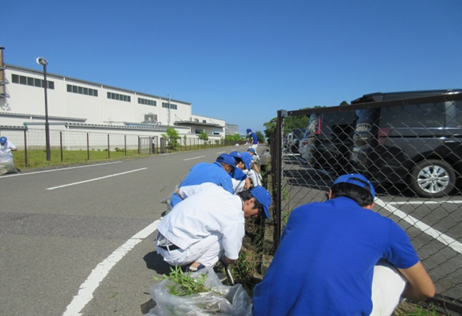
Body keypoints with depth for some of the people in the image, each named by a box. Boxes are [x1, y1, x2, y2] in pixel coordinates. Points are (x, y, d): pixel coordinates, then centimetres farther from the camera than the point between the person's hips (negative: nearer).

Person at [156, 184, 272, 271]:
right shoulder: (235, 218, -17)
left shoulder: (212, 187, 2)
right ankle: (198, 266, -4)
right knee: (228, 232, -7)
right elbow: (231, 259, -6)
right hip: (175, 254, -8)